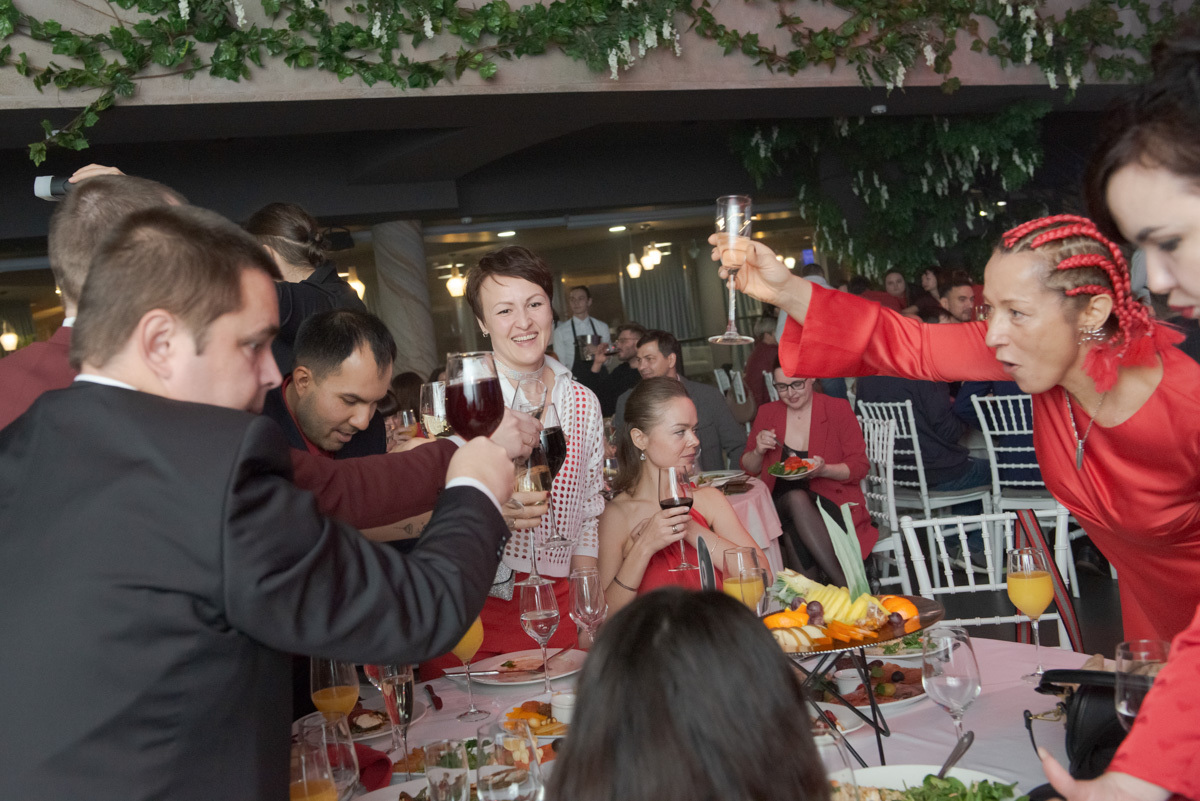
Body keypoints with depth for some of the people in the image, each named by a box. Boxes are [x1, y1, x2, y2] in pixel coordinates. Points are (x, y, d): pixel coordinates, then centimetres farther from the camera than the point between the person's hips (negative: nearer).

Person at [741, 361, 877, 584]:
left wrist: (823, 470, -19)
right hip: (781, 505, 2)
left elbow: (860, 465, 0)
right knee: (795, 498, -34)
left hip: (832, 502, -2)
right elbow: (749, 468, 17)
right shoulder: (767, 413, 11)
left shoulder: (838, 409, 3)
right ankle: (847, 585, -33)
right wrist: (759, 451, -6)